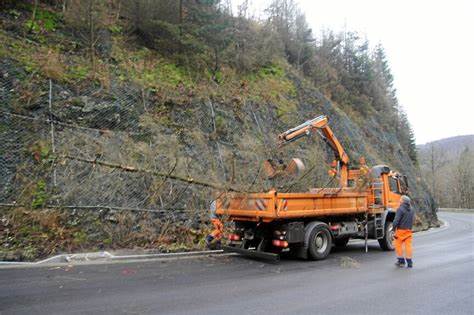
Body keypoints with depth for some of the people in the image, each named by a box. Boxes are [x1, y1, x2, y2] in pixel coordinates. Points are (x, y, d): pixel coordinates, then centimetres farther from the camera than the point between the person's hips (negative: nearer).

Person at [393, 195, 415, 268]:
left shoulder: (400, 209, -15)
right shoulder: (412, 210, 9)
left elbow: (396, 220, -19)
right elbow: (412, 219, 15)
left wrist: (394, 228, -8)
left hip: (401, 230, -6)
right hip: (409, 230, 6)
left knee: (398, 245, 6)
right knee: (408, 245, 8)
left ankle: (401, 261, 10)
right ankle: (409, 262, 9)